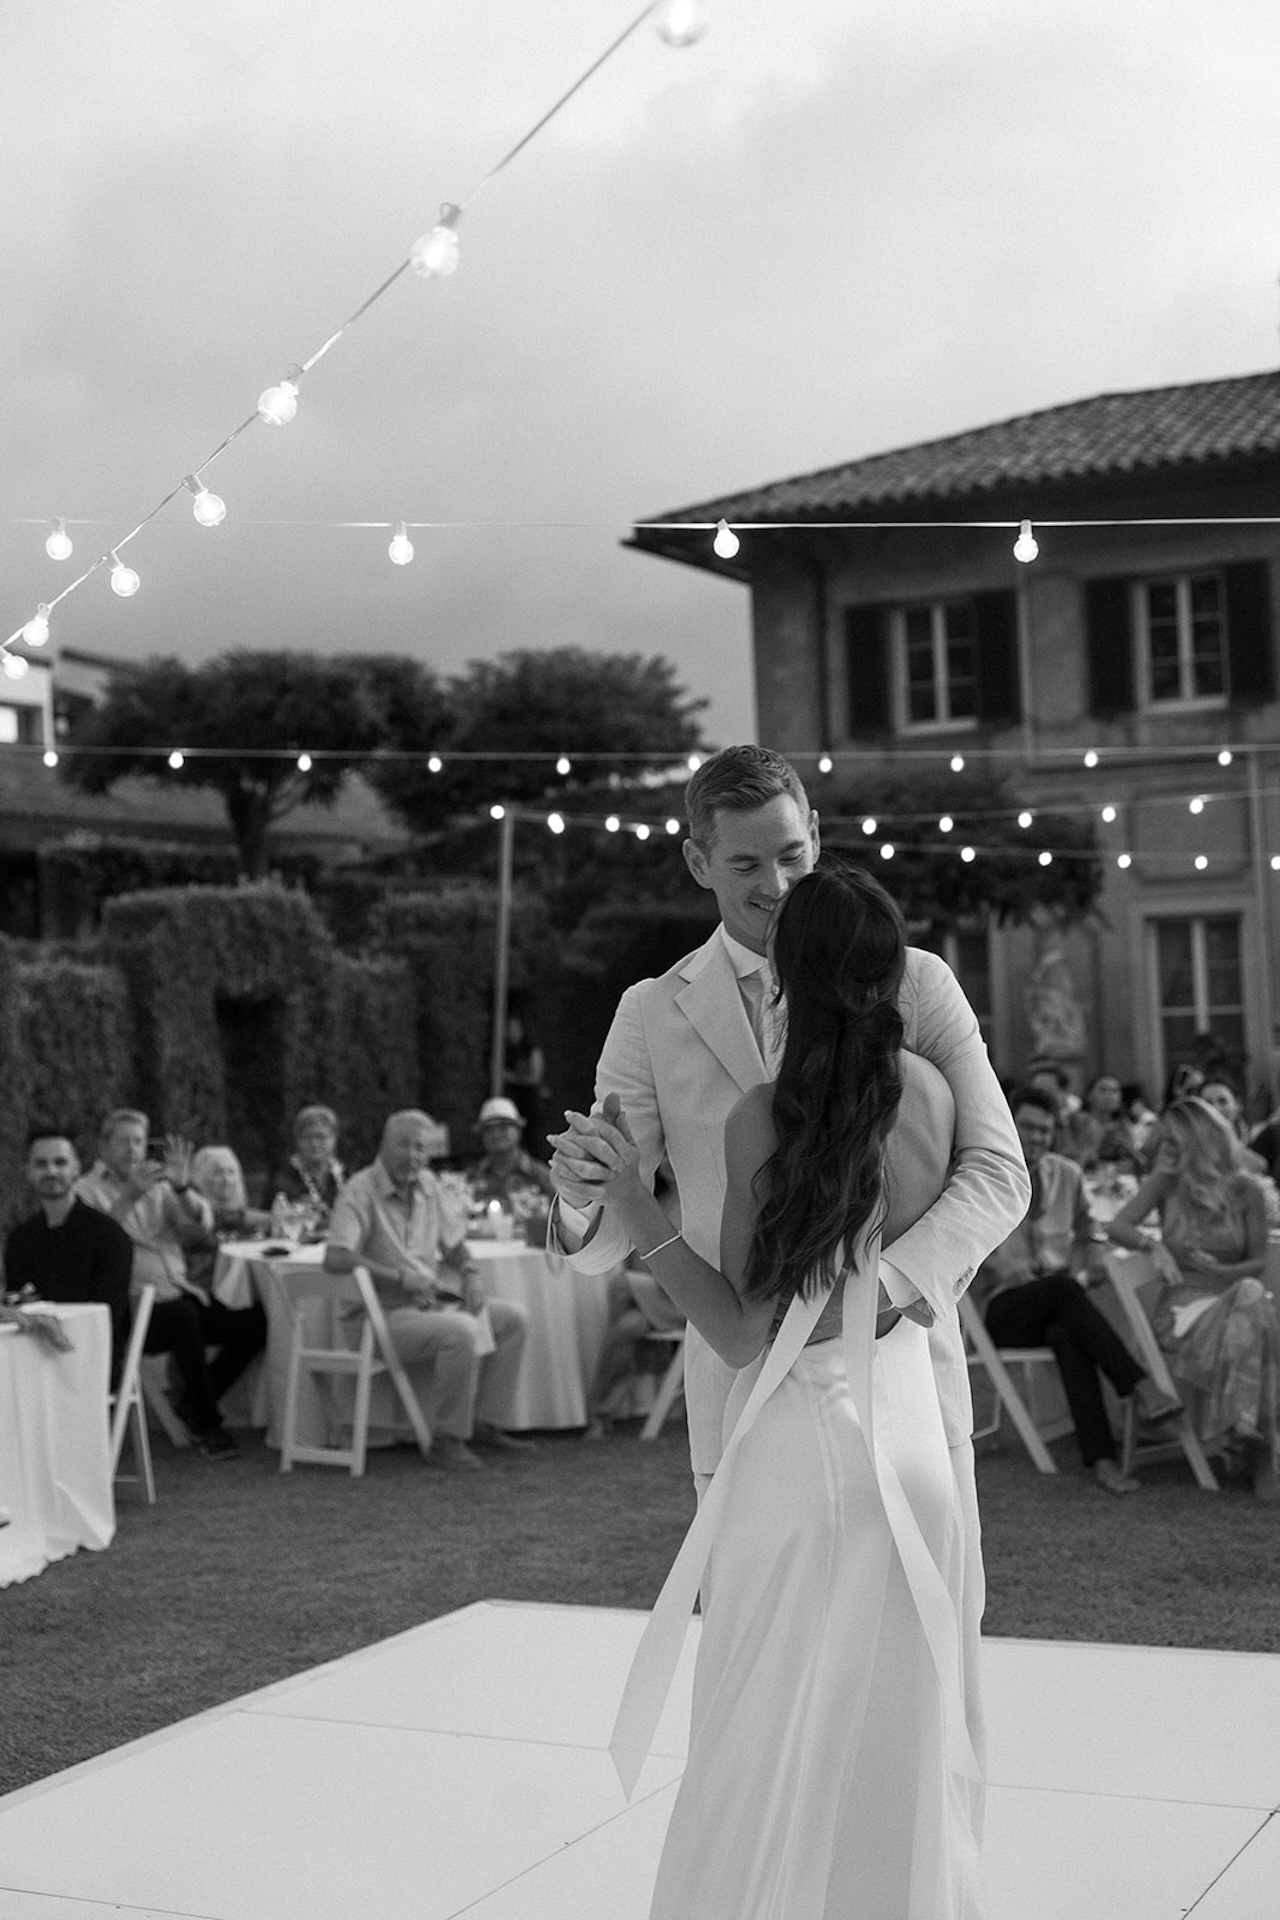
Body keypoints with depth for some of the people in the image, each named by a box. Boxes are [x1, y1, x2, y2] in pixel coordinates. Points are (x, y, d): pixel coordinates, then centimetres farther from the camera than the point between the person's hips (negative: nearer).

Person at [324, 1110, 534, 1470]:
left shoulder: (428, 1184, 10)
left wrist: (469, 1274, 1)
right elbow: (335, 1257, -27)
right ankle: (447, 1440, -18)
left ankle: (483, 1423, 7)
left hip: (432, 1304, 9)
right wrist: (400, 1277, -26)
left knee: (514, 1316, 3)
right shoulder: (361, 1190, -15)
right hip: (387, 1315, -9)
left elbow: (454, 1240, 22)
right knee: (461, 1331, -31)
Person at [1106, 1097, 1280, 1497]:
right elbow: (1116, 1227, -3)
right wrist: (1153, 1244, -22)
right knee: (1239, 1338, -33)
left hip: (1235, 1291, 1)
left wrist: (1223, 1272, -14)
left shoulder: (1245, 1189, 2)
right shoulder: (1166, 1182, 5)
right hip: (1183, 1304, -1)